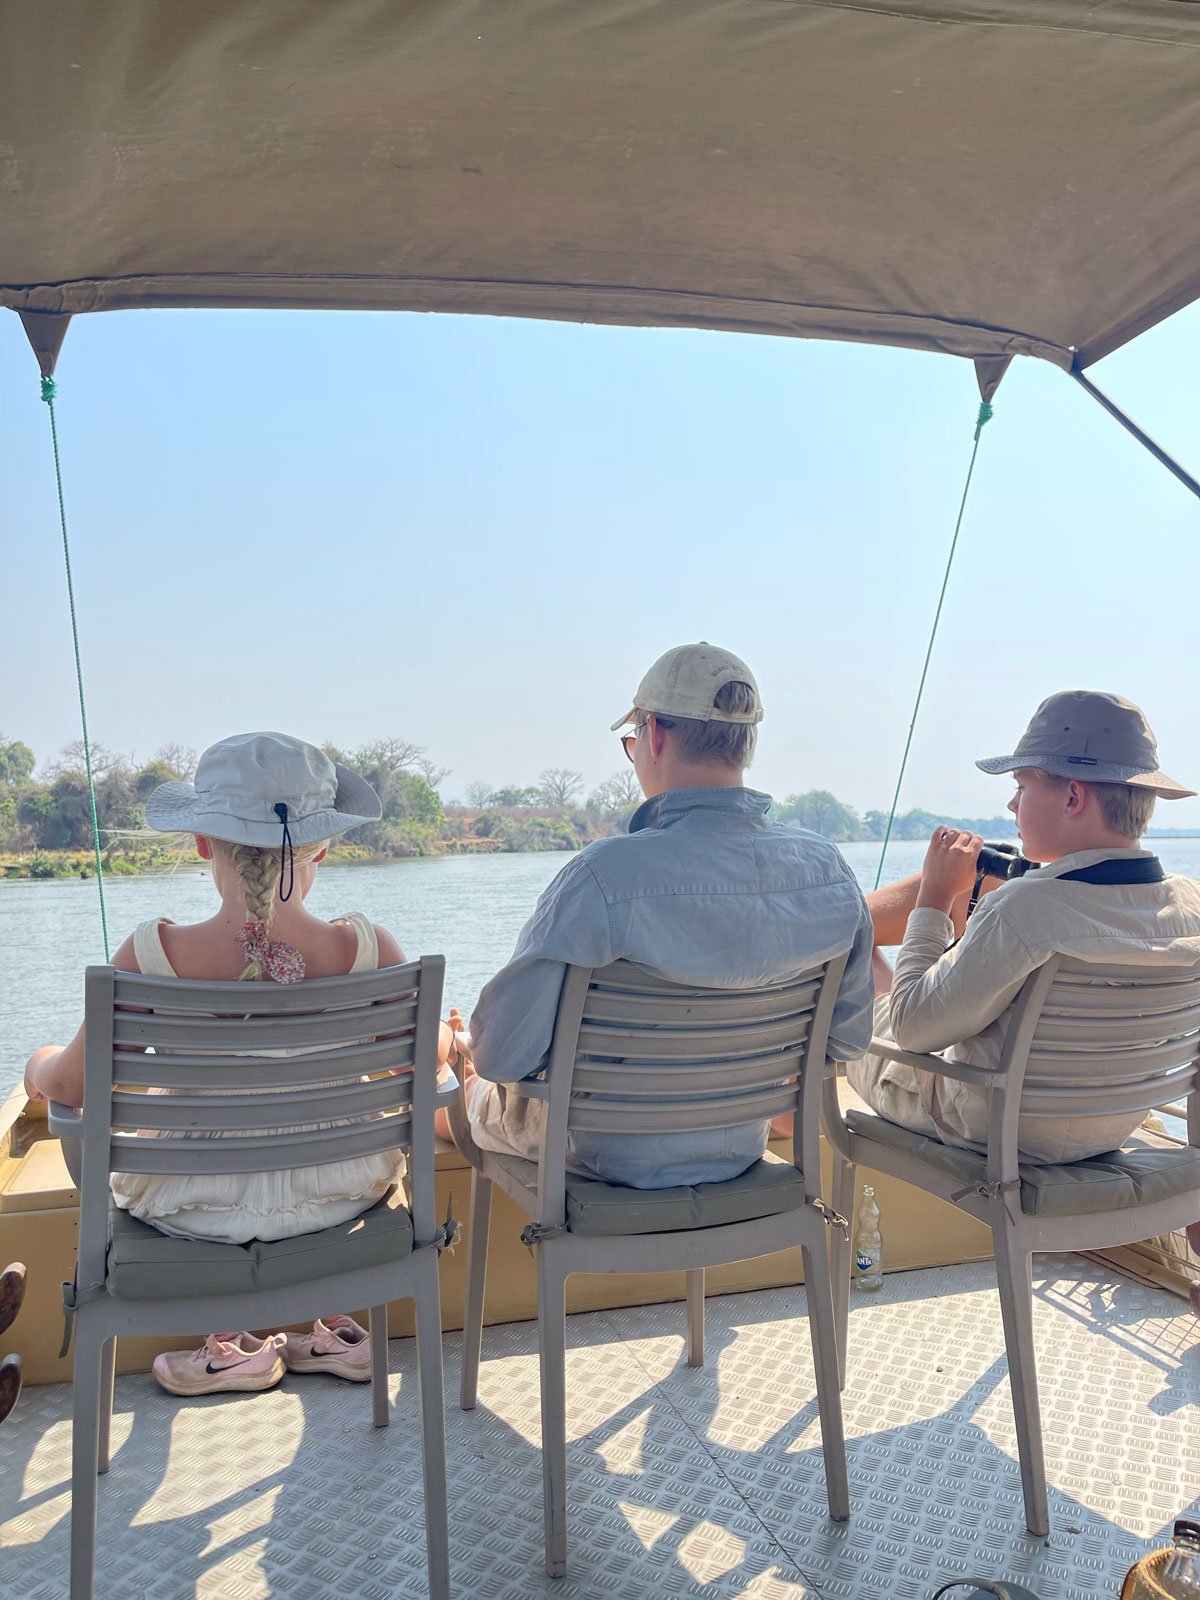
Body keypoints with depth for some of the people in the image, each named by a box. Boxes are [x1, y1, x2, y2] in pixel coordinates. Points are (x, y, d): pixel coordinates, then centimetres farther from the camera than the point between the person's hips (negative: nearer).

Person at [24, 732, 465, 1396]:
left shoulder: (150, 956, -24)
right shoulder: (368, 950, -21)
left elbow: (70, 1086, -10)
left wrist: (40, 1065, 14)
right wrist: (448, 1035, 19)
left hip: (201, 1211, 0)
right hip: (339, 1196, 1)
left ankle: (228, 1346, 40)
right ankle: (337, 1328, 43)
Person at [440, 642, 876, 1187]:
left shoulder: (608, 872, -34)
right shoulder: (827, 868, -16)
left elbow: (502, 1054, -28)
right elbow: (849, 1037, -2)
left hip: (610, 1157, -5)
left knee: (477, 1092, 29)